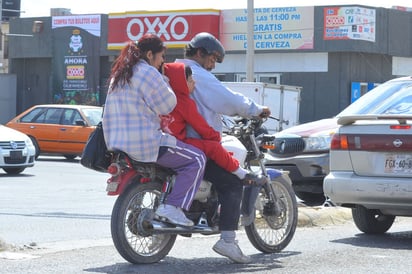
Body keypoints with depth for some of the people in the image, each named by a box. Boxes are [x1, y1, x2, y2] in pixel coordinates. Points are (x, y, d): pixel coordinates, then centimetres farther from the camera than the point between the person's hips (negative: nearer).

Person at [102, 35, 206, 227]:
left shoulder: (119, 75, 18)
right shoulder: (148, 72, -11)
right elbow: (166, 105, -8)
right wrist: (165, 83, 7)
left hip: (118, 143, 10)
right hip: (144, 143, -10)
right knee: (197, 159, -2)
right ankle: (172, 207, -13)